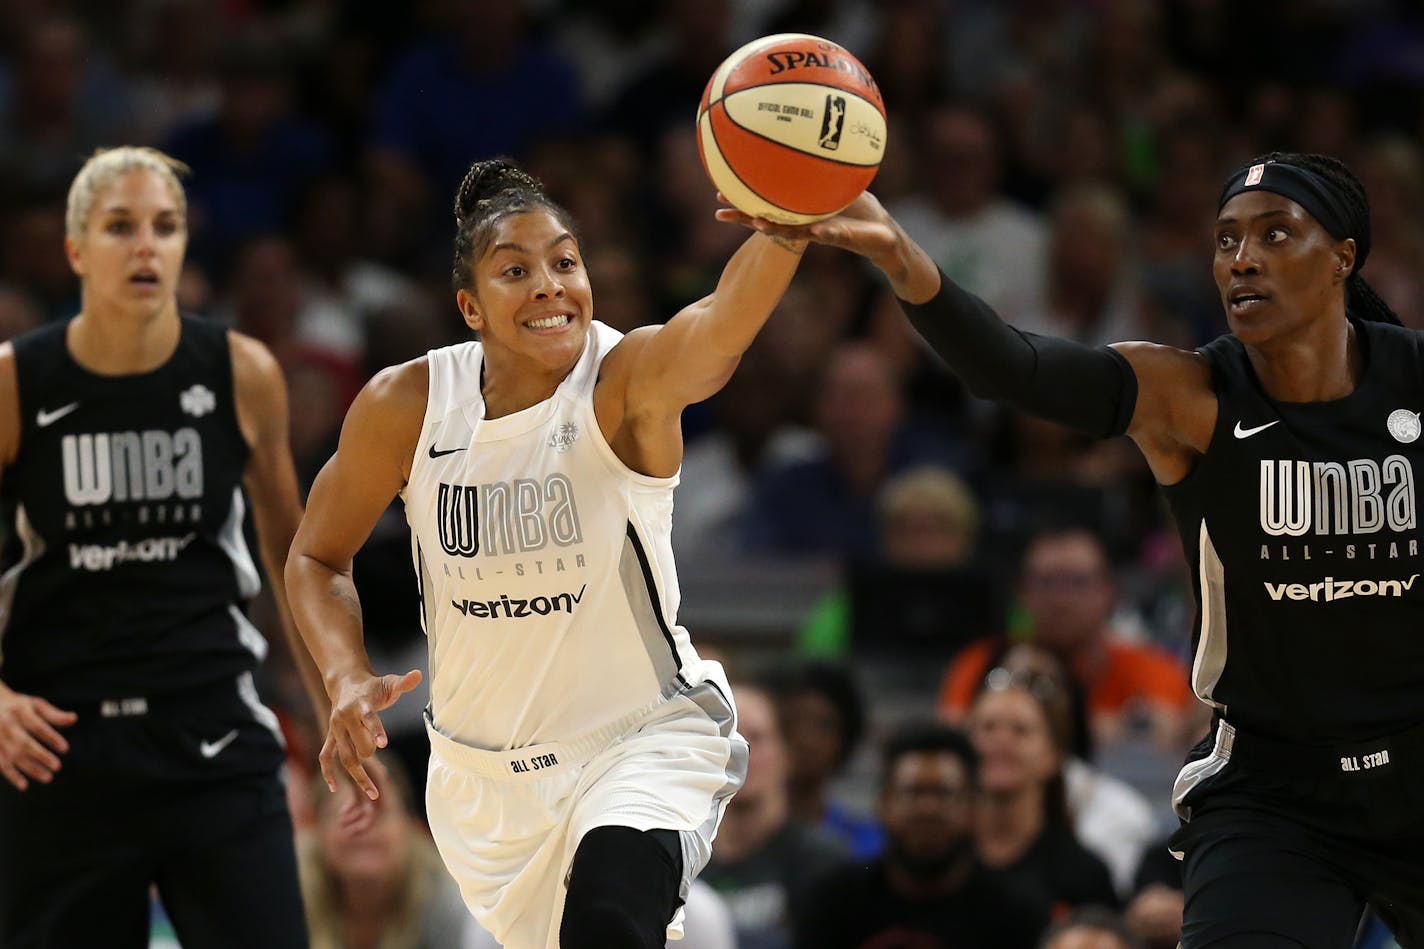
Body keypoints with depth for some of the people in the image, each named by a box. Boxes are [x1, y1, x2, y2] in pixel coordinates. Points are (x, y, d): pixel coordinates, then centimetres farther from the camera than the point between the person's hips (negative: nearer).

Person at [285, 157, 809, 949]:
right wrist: (348, 680, -14)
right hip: (483, 768, 4)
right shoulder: (405, 407, -9)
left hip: (644, 739, -4)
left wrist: (788, 228, -65)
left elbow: (721, 325, -43)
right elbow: (318, 557, 5)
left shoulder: (628, 381, -19)